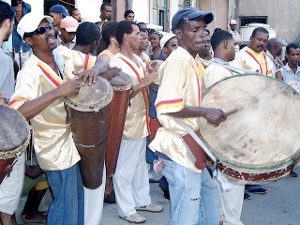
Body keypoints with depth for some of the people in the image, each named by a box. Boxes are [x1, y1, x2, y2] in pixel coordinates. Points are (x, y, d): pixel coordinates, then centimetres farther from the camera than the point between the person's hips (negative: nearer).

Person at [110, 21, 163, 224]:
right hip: (127, 124, -9)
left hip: (140, 121, 9)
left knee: (140, 165, 20)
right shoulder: (116, 63, -18)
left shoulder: (137, 59, 9)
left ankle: (142, 200, 34)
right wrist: (143, 83, -26)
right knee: (125, 169, 4)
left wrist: (151, 78, 5)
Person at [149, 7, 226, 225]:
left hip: (188, 146, 11)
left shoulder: (189, 60, 15)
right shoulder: (180, 58, -17)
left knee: (210, 196, 24)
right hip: (179, 148, -11)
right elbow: (166, 106, -26)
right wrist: (206, 111, -23)